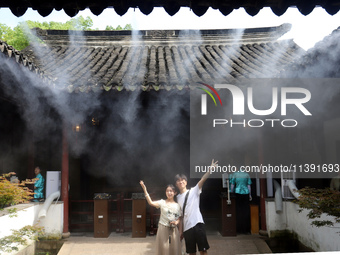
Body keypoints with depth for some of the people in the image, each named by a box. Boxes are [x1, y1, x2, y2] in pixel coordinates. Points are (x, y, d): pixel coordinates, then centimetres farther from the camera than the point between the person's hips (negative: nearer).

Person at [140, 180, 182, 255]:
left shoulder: (177, 205, 4)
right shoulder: (162, 202, -4)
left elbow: (179, 219, 9)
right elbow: (151, 202, -21)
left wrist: (176, 222, -15)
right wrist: (144, 189, -27)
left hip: (174, 230, 3)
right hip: (163, 229, -2)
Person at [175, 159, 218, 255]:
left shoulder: (193, 191, 2)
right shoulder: (178, 197, 15)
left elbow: (202, 180, -14)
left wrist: (209, 170, -29)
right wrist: (181, 230, 12)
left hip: (197, 224, -4)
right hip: (186, 227, 4)